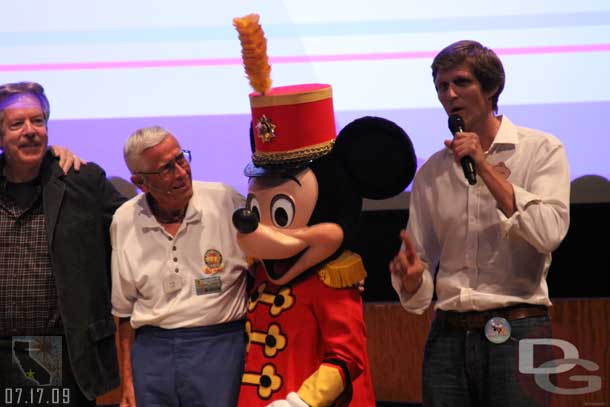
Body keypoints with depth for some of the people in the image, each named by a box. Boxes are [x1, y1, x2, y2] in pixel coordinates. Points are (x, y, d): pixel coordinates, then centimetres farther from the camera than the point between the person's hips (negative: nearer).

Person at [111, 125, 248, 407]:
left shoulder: (226, 202, -6)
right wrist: (127, 382, 10)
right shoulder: (123, 222, 4)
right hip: (151, 349, 2)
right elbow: (125, 310, 11)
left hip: (218, 344, -2)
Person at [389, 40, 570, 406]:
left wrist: (485, 168, -14)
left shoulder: (542, 150, 0)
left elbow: (548, 233, -16)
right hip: (448, 335, 4)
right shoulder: (431, 172, 11)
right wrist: (411, 277, -11)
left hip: (516, 333, -3)